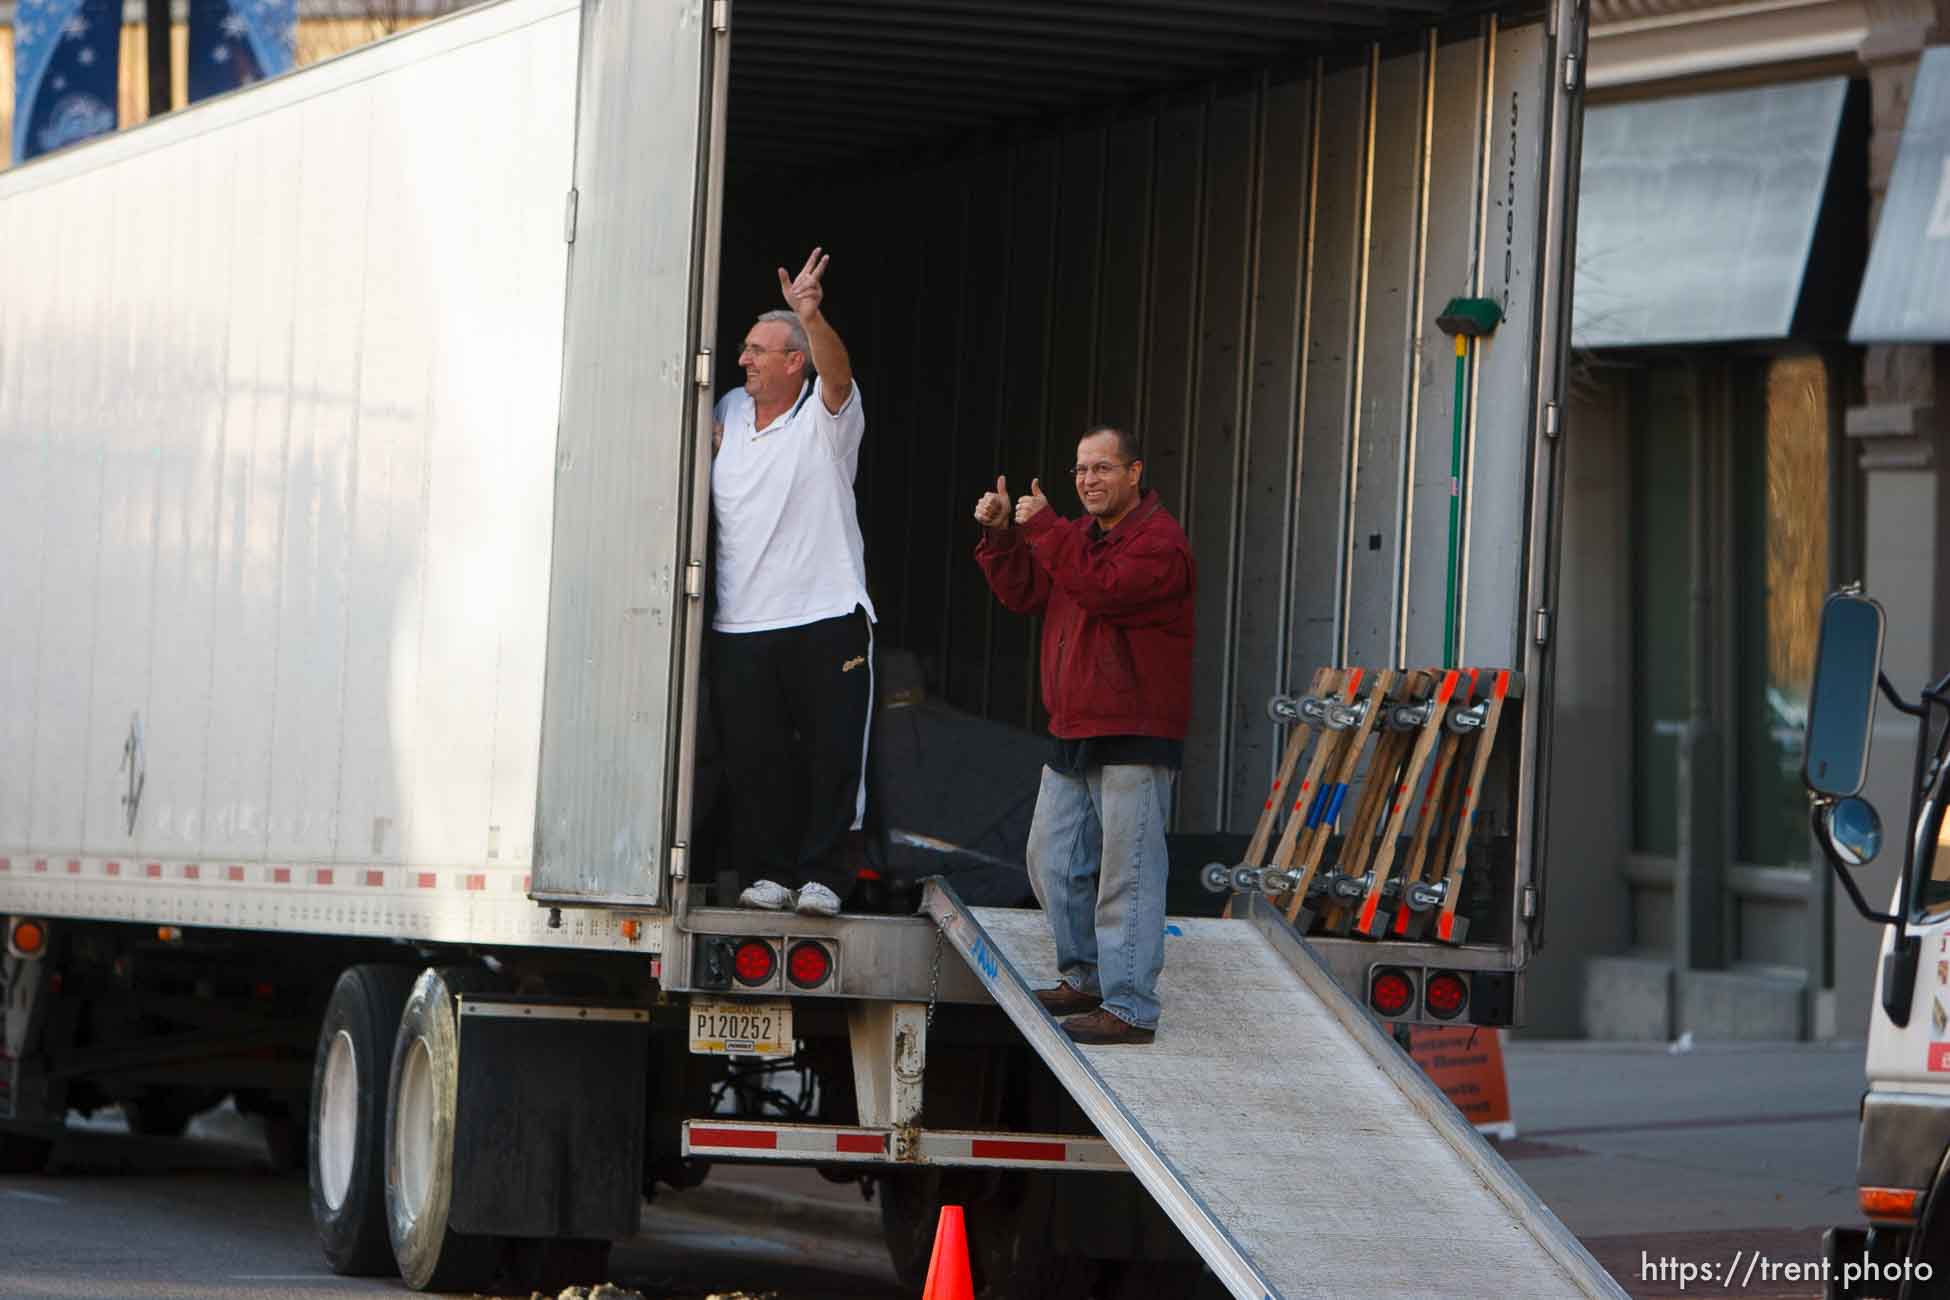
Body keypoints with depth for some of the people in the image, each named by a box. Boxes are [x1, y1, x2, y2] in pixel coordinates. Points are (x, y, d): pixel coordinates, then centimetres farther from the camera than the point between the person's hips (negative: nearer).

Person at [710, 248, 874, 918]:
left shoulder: (826, 416, -3)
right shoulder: (728, 414, 13)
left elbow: (837, 372, -24)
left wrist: (811, 316, -42)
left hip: (827, 617, -4)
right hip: (740, 624, 4)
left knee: (833, 753, -5)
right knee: (753, 758, 3)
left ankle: (822, 874, -1)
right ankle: (767, 870, 11)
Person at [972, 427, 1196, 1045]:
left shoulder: (1160, 541, -11)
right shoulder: (1079, 535, 18)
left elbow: (1103, 588, -26)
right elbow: (1023, 593, 16)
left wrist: (1044, 529, -22)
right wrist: (1000, 535, 1)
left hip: (1135, 739, -9)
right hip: (1074, 737, 9)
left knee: (1126, 875, -9)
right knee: (1053, 861, 15)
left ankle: (1129, 1009, -9)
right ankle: (1086, 978, 29)